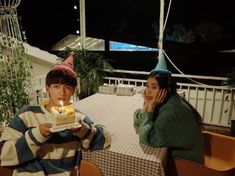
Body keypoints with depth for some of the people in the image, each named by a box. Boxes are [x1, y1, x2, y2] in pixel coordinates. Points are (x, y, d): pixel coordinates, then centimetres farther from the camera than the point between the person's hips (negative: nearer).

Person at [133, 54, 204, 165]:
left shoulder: (172, 111, -31)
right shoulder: (162, 102, -7)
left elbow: (146, 139, -31)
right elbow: (138, 125, -5)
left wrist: (151, 107, -29)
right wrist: (146, 105, -21)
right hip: (173, 152, 6)